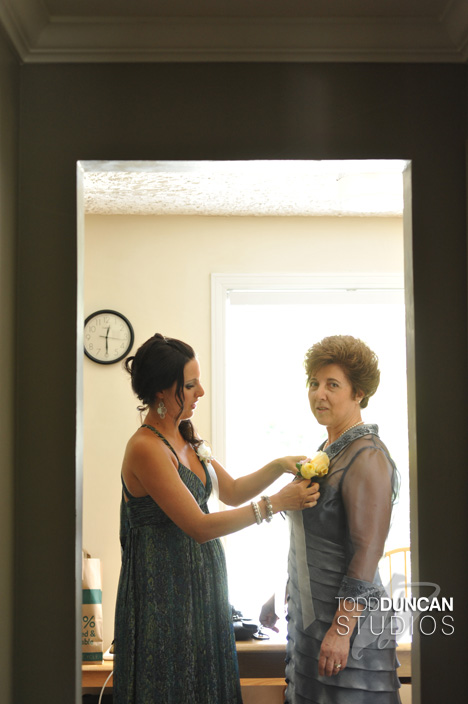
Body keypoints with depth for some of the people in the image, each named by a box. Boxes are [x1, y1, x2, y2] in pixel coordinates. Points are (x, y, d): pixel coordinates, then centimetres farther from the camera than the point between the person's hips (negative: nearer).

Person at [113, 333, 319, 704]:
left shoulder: (189, 441, 8)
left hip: (202, 586, 8)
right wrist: (275, 504, -19)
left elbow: (232, 491, 17)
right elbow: (200, 526, -21)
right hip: (166, 589, -8)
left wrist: (278, 466, 1)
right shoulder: (145, 448, -20)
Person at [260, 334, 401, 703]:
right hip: (310, 614, 9)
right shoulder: (328, 449, 12)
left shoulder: (366, 457, -16)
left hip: (346, 617, -9)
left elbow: (367, 554, -21)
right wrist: (282, 597, 21)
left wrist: (341, 630, -23)